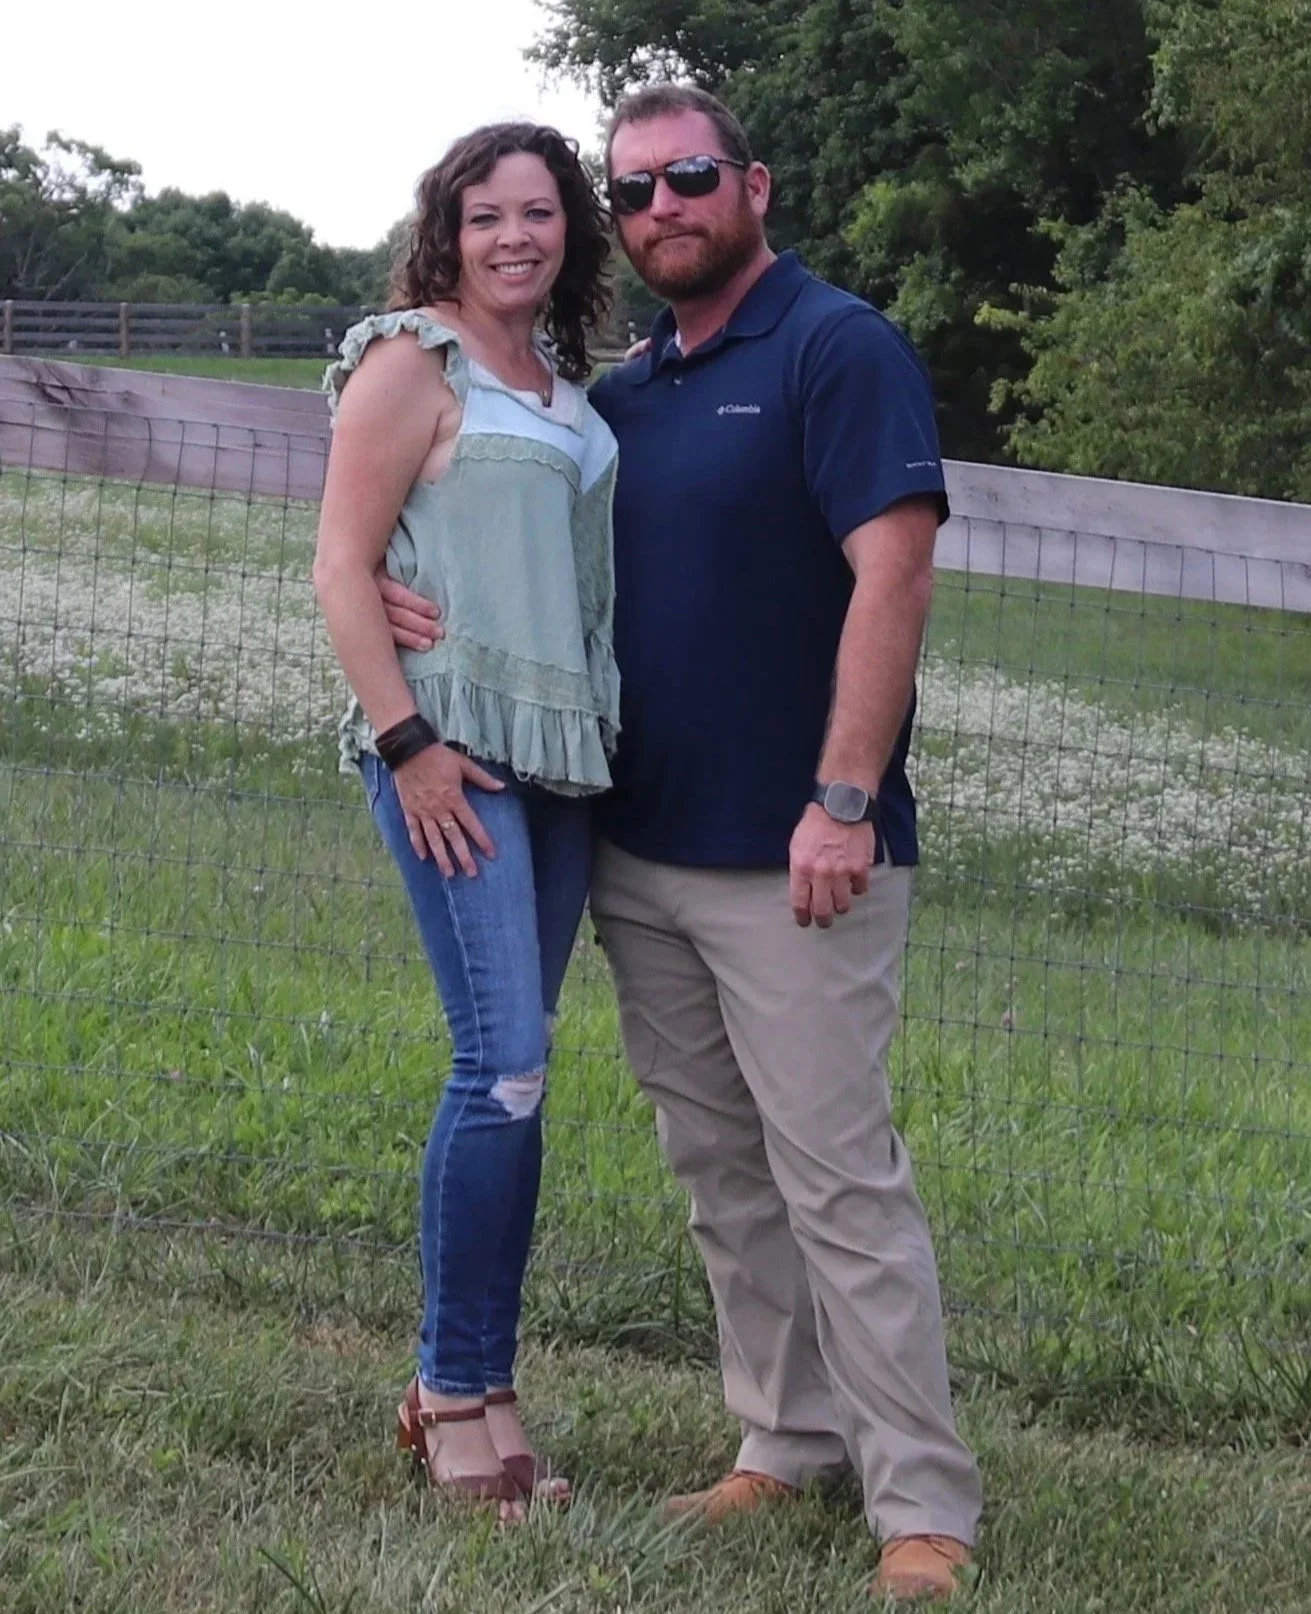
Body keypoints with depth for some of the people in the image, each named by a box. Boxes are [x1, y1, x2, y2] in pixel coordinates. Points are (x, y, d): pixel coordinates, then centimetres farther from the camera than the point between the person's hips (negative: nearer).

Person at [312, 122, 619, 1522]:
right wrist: (409, 743, -15)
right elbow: (342, 570, -8)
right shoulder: (411, 364, -3)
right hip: (452, 750, -7)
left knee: (508, 1069, 7)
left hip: (563, 756, 7)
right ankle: (458, 1393, -4)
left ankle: (463, 1384, 13)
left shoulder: (568, 388, 17)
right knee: (507, 1065, -13)